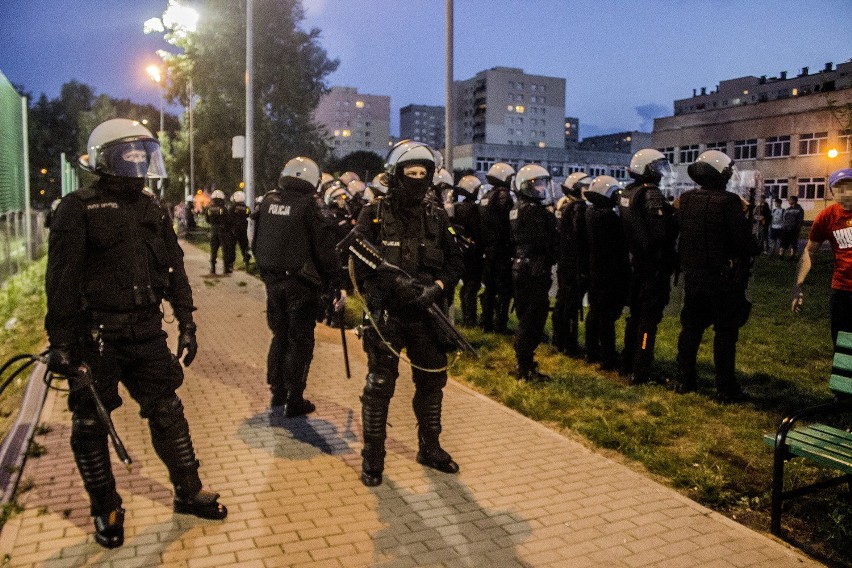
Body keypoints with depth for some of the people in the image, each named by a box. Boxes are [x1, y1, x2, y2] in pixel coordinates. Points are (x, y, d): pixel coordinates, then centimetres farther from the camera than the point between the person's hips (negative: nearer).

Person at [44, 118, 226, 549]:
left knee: (167, 413, 12)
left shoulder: (151, 207, 10)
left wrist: (186, 324, 10)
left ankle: (188, 493, 26)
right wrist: (60, 341, -14)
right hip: (96, 336, -5)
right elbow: (61, 280, -12)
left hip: (146, 332, 5)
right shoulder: (80, 208, -8)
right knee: (90, 425, 7)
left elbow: (174, 269, 12)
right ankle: (106, 511, 25)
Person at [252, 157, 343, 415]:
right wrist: (336, 280, -8)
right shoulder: (308, 206, -15)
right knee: (300, 341, 5)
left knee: (280, 335, 19)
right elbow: (324, 249, -16)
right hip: (301, 283, -6)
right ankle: (294, 401, 10)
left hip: (273, 280, 6)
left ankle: (277, 394, 27)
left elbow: (256, 242, 12)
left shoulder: (267, 201, 3)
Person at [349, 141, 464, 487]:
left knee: (432, 381, 14)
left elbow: (455, 261, 6)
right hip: (385, 313, -4)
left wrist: (436, 286, -12)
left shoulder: (436, 216, 5)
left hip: (426, 314, 4)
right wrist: (397, 283, -24)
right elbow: (359, 263, -12)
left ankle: (429, 448, 33)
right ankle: (372, 456, 19)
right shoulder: (374, 215, -6)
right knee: (379, 386, 2)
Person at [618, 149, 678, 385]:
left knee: (635, 314, 18)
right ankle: (640, 372, 1)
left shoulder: (626, 194, 8)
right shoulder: (651, 194, -18)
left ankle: (628, 364, 28)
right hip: (655, 266, -8)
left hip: (637, 263, 8)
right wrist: (675, 215, -11)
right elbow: (662, 233, -25)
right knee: (649, 319, -3)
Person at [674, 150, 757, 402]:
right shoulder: (729, 202, -17)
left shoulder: (686, 199, 0)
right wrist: (751, 249, 3)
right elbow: (744, 242, -15)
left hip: (692, 275, 6)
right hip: (722, 277, -5)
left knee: (691, 327, 15)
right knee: (725, 333, 3)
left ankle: (685, 380, 22)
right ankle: (726, 389, 9)